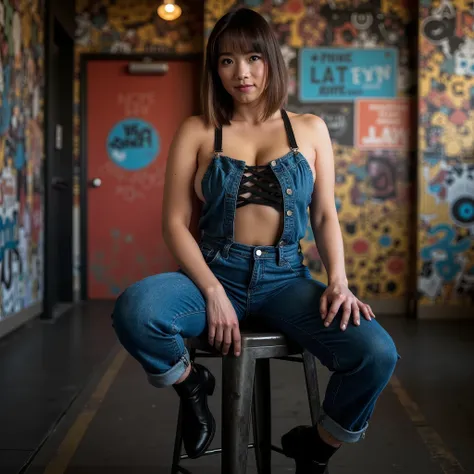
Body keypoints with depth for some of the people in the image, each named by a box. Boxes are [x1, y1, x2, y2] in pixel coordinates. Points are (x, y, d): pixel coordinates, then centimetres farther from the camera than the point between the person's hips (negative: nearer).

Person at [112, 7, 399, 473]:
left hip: (286, 277, 1)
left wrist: (338, 282, -7)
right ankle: (192, 384, 3)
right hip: (214, 272, -1)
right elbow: (175, 221, 0)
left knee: (377, 354, -25)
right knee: (134, 312, -34)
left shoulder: (310, 129, 11)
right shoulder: (197, 132, 6)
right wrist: (213, 292, -14)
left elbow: (325, 216, 11)